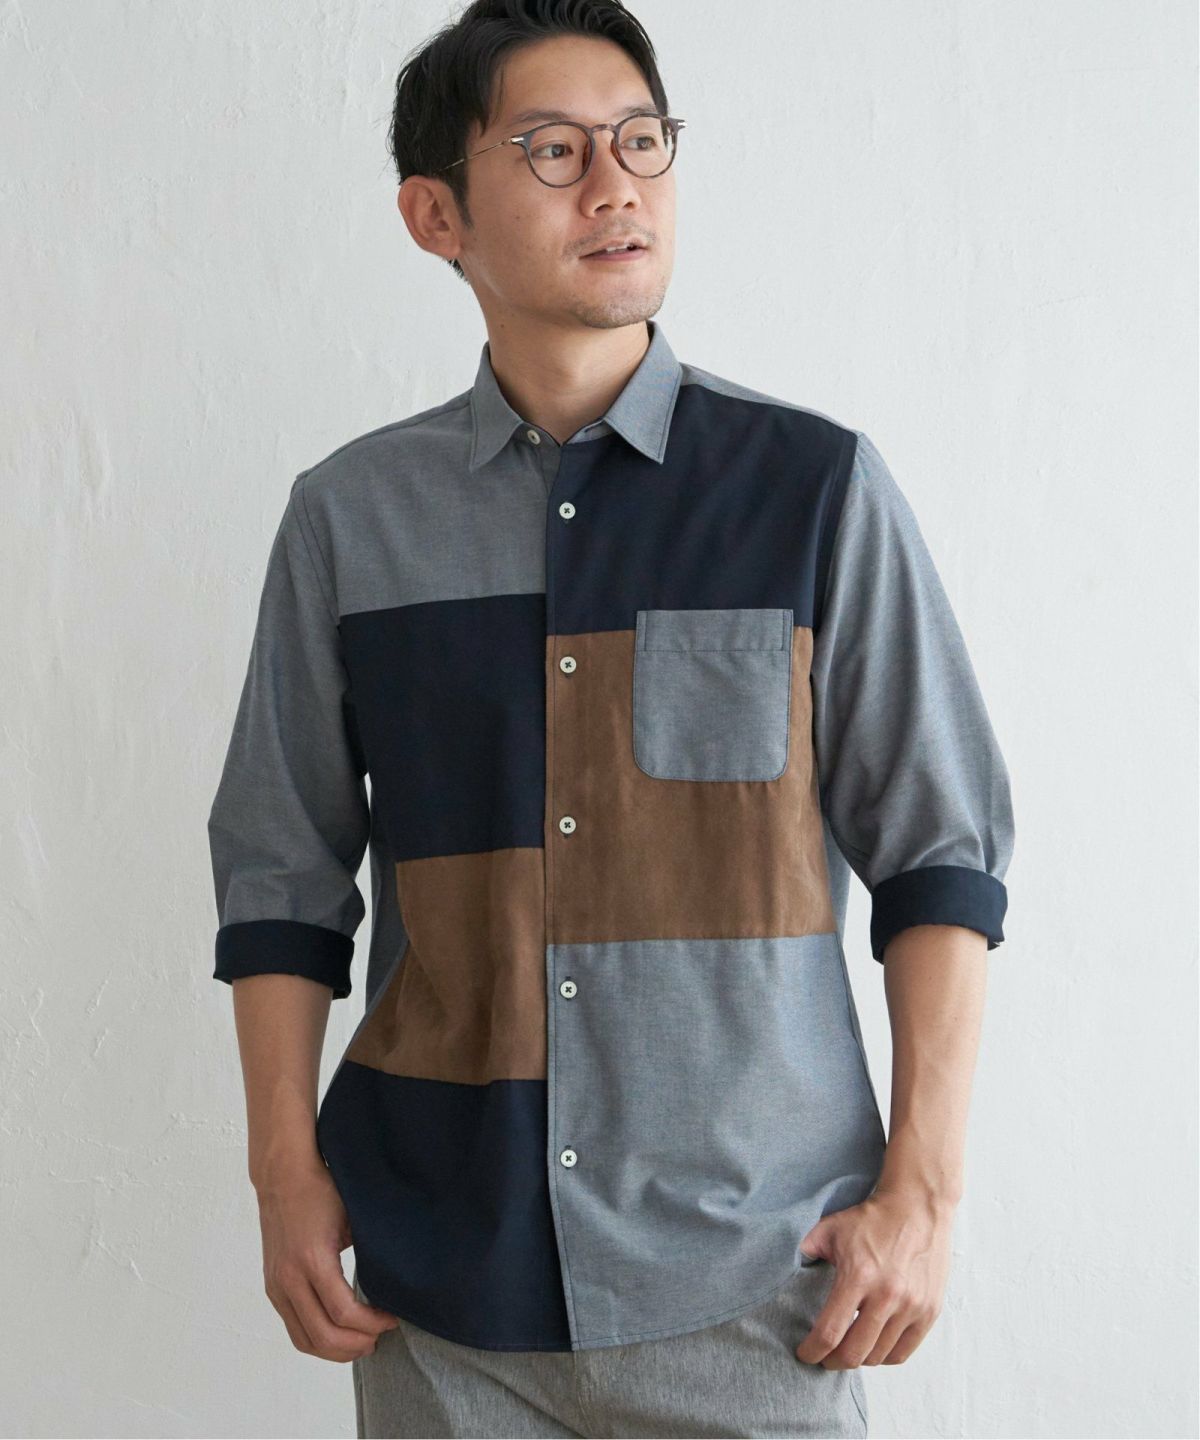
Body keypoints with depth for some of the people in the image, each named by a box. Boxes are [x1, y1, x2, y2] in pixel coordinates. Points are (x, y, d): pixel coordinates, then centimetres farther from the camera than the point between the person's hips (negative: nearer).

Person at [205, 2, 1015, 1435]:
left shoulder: (817, 486, -3)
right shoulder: (348, 516, 3)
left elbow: (941, 853, -1)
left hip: (751, 1277, -1)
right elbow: (280, 873, 7)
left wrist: (921, 1190, -6)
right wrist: (288, 1174, 1)